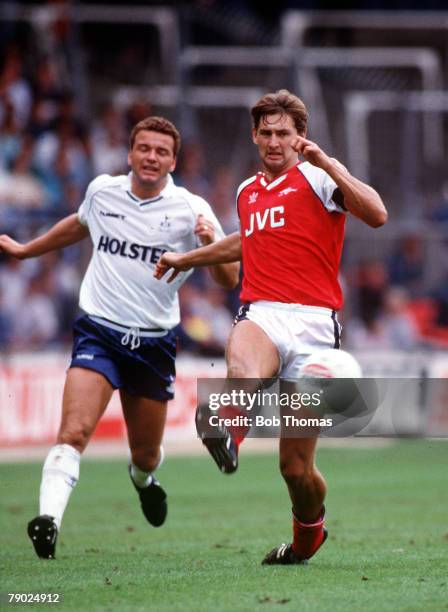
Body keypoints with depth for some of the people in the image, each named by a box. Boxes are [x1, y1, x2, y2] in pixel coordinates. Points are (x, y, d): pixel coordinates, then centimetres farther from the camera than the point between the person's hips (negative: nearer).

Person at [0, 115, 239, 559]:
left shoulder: (190, 210, -4)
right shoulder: (101, 191, 3)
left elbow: (228, 281, -5)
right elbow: (79, 225, 27)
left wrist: (212, 243, -26)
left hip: (154, 344, 0)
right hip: (99, 333, 0)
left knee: (146, 454, 12)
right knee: (74, 432, -23)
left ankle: (143, 479, 48)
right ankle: (49, 519, -32)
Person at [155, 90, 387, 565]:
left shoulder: (317, 178, 2)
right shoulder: (247, 192, 21)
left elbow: (376, 215, -15)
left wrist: (327, 164, -18)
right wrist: (187, 259, 51)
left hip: (313, 323, -4)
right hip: (260, 314, 4)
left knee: (296, 466, 0)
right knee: (243, 367, -38)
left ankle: (308, 532, 27)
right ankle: (228, 436, -63)